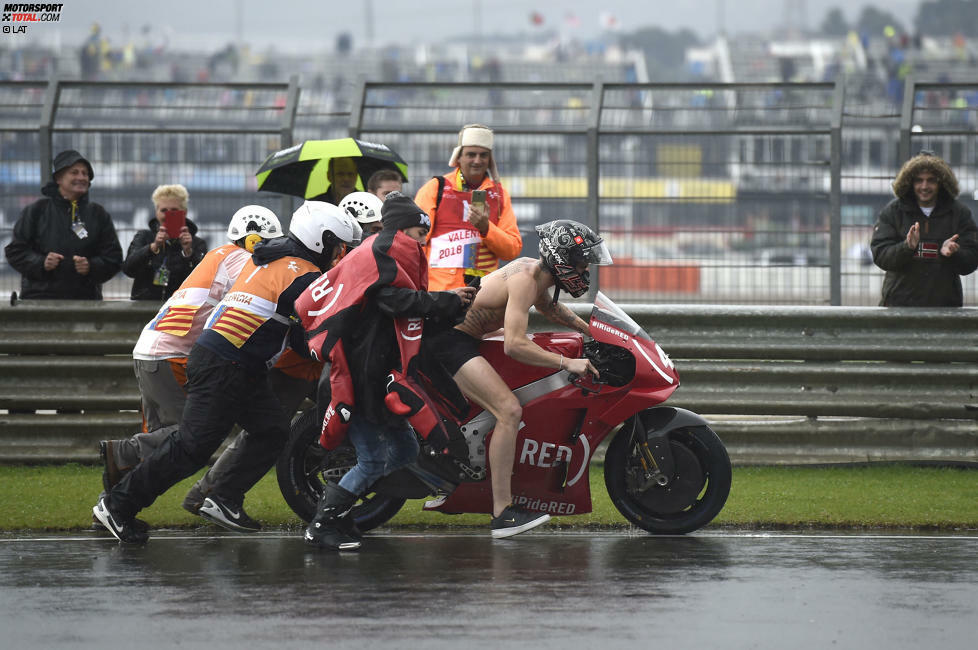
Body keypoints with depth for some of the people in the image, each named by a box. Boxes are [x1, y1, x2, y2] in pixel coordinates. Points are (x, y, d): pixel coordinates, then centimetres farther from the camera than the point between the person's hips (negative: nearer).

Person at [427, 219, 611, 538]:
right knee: (510, 410, -22)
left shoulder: (533, 267, 8)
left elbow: (546, 305, 32)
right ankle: (503, 514, -25)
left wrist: (589, 330, 24)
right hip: (450, 340, -11)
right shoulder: (525, 280, -22)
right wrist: (567, 363, -30)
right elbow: (514, 345, -32)